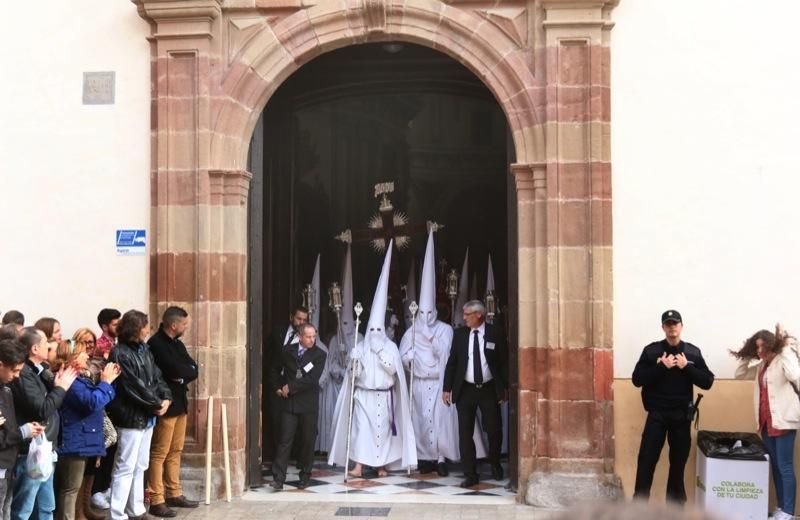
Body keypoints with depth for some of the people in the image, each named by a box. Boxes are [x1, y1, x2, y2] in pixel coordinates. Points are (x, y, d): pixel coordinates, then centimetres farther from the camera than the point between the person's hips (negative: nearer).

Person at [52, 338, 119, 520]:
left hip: (79, 442, 11)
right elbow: (92, 402, -29)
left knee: (68, 487, 19)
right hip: (74, 443, -11)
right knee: (70, 488, -5)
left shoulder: (80, 378, 15)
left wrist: (108, 381, 12)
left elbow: (96, 397, 26)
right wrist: (105, 382, -16)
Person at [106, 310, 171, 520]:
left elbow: (157, 377, 12)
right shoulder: (120, 354, -16)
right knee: (125, 468, -5)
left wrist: (166, 398, -5)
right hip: (131, 418, -9)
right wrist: (156, 404, -12)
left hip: (147, 417, 9)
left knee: (140, 466, 17)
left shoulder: (144, 350, 11)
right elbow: (133, 386, -19)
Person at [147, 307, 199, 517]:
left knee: (175, 452, 15)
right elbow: (176, 370, -24)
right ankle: (156, 501, -1)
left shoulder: (177, 344, 14)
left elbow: (193, 370, 6)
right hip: (165, 405, -9)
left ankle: (174, 494, 23)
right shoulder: (156, 344, -14)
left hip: (180, 403, 9)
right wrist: (188, 370, -6)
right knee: (159, 454, -4)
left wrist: (182, 374, -13)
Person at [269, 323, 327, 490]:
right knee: (285, 440, -4)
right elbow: (275, 370, 20)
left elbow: (312, 379, -15)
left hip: (308, 404, -1)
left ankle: (305, 476, 21)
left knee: (308, 441, 7)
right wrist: (276, 388, 7)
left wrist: (290, 387, -12)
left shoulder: (319, 354, -4)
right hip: (288, 403, 1)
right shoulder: (287, 350, 5)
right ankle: (278, 478, -5)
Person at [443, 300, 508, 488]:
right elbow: (452, 362, 5)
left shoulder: (495, 333, -2)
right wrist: (447, 388, 2)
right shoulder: (460, 334, 3)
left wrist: (505, 388, -2)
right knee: (465, 434, 0)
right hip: (466, 390, 1)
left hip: (489, 389, -1)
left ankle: (494, 464, 33)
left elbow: (504, 362, 1)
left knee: (494, 430, 5)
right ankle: (470, 475, 8)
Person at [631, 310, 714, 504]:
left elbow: (708, 382, 0)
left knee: (678, 463, 8)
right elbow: (637, 379, -7)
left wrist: (687, 367, -13)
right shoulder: (651, 350, -1)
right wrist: (661, 367, -16)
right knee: (646, 461, -5)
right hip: (657, 415, -2)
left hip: (682, 416, 2)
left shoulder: (693, 352, 4)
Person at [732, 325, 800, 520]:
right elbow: (739, 374, 22)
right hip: (767, 421, 8)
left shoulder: (784, 359, -7)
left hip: (783, 420, -8)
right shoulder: (761, 365, 16)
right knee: (775, 466, 13)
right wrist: (747, 356, 11)